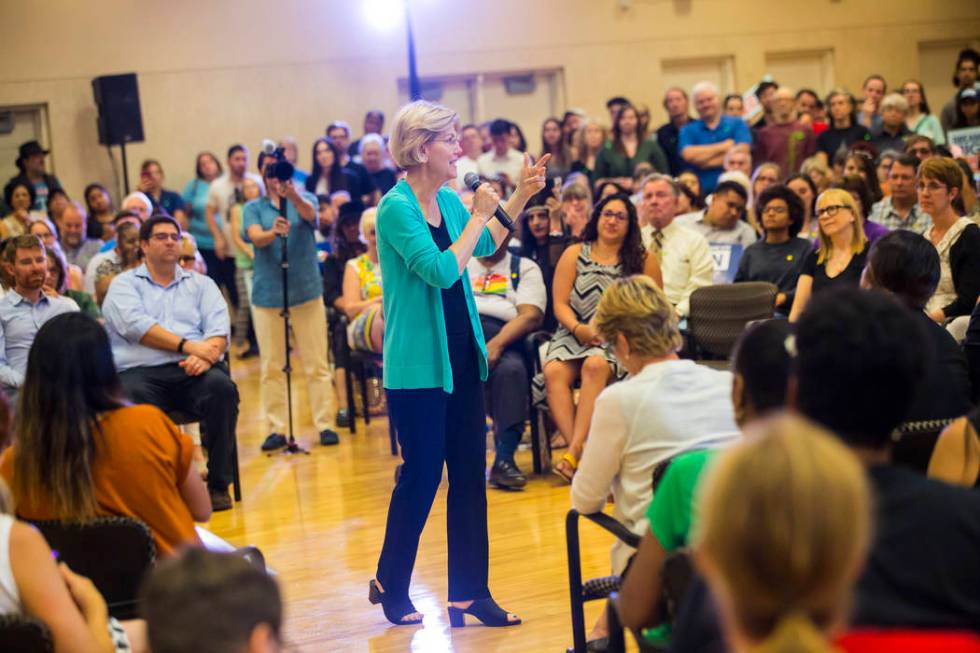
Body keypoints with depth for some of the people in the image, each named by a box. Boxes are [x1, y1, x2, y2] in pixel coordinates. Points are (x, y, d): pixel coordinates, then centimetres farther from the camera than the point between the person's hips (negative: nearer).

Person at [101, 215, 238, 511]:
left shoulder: (201, 284, 23)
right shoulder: (124, 284, 15)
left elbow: (219, 328, 8)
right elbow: (135, 325, -5)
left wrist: (206, 355, -16)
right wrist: (187, 345, -15)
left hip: (193, 370, 2)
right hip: (141, 371, -2)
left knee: (222, 388, -31)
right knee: (134, 398, -37)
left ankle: (218, 485, -21)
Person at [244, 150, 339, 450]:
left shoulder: (304, 198, 6)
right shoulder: (253, 208, 7)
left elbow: (309, 214, -18)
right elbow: (256, 237, -12)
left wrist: (292, 194, -40)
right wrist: (273, 231, -36)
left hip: (306, 289, -1)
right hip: (267, 293, 1)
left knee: (317, 364, 1)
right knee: (271, 366, 3)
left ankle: (325, 424, 8)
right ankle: (277, 429, 9)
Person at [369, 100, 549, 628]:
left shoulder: (447, 201, 8)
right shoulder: (396, 207, -15)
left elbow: (486, 245, 25)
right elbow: (442, 270, -25)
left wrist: (520, 197, 16)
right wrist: (478, 216, -15)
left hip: (461, 356, 8)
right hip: (417, 365, -7)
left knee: (470, 474, 8)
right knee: (421, 476, 2)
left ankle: (469, 592, 17)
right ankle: (390, 585, 22)